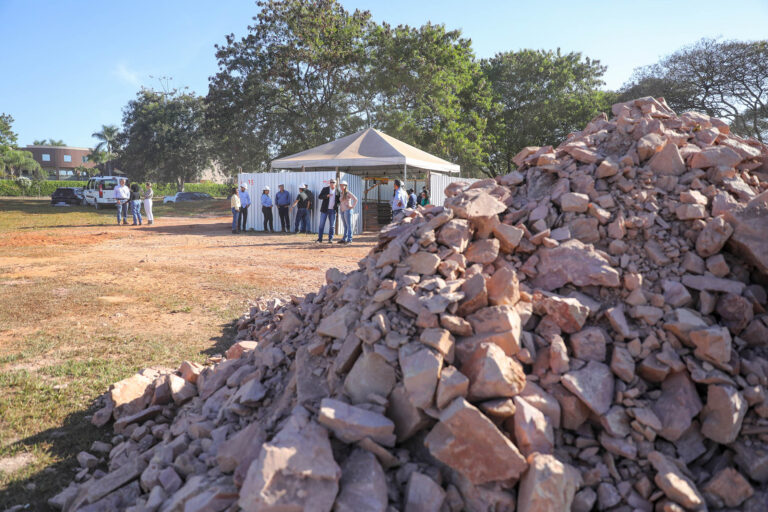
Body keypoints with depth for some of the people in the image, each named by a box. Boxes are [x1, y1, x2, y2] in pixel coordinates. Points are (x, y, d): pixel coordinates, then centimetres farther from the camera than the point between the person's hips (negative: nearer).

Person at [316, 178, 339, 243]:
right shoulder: (325, 189, -2)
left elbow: (338, 200, 13)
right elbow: (319, 197, -9)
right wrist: (326, 196, -25)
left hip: (332, 210, 2)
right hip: (324, 209, -2)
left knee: (332, 225, 0)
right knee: (322, 224, 0)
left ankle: (330, 239, 7)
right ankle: (320, 239, 8)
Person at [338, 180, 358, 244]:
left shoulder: (348, 193, -10)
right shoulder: (341, 193, 13)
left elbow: (355, 199, -17)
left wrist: (353, 206, -14)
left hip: (347, 210, -8)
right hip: (342, 211, 8)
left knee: (349, 225, -7)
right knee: (345, 226, 10)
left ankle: (349, 239, -7)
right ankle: (344, 239, 13)